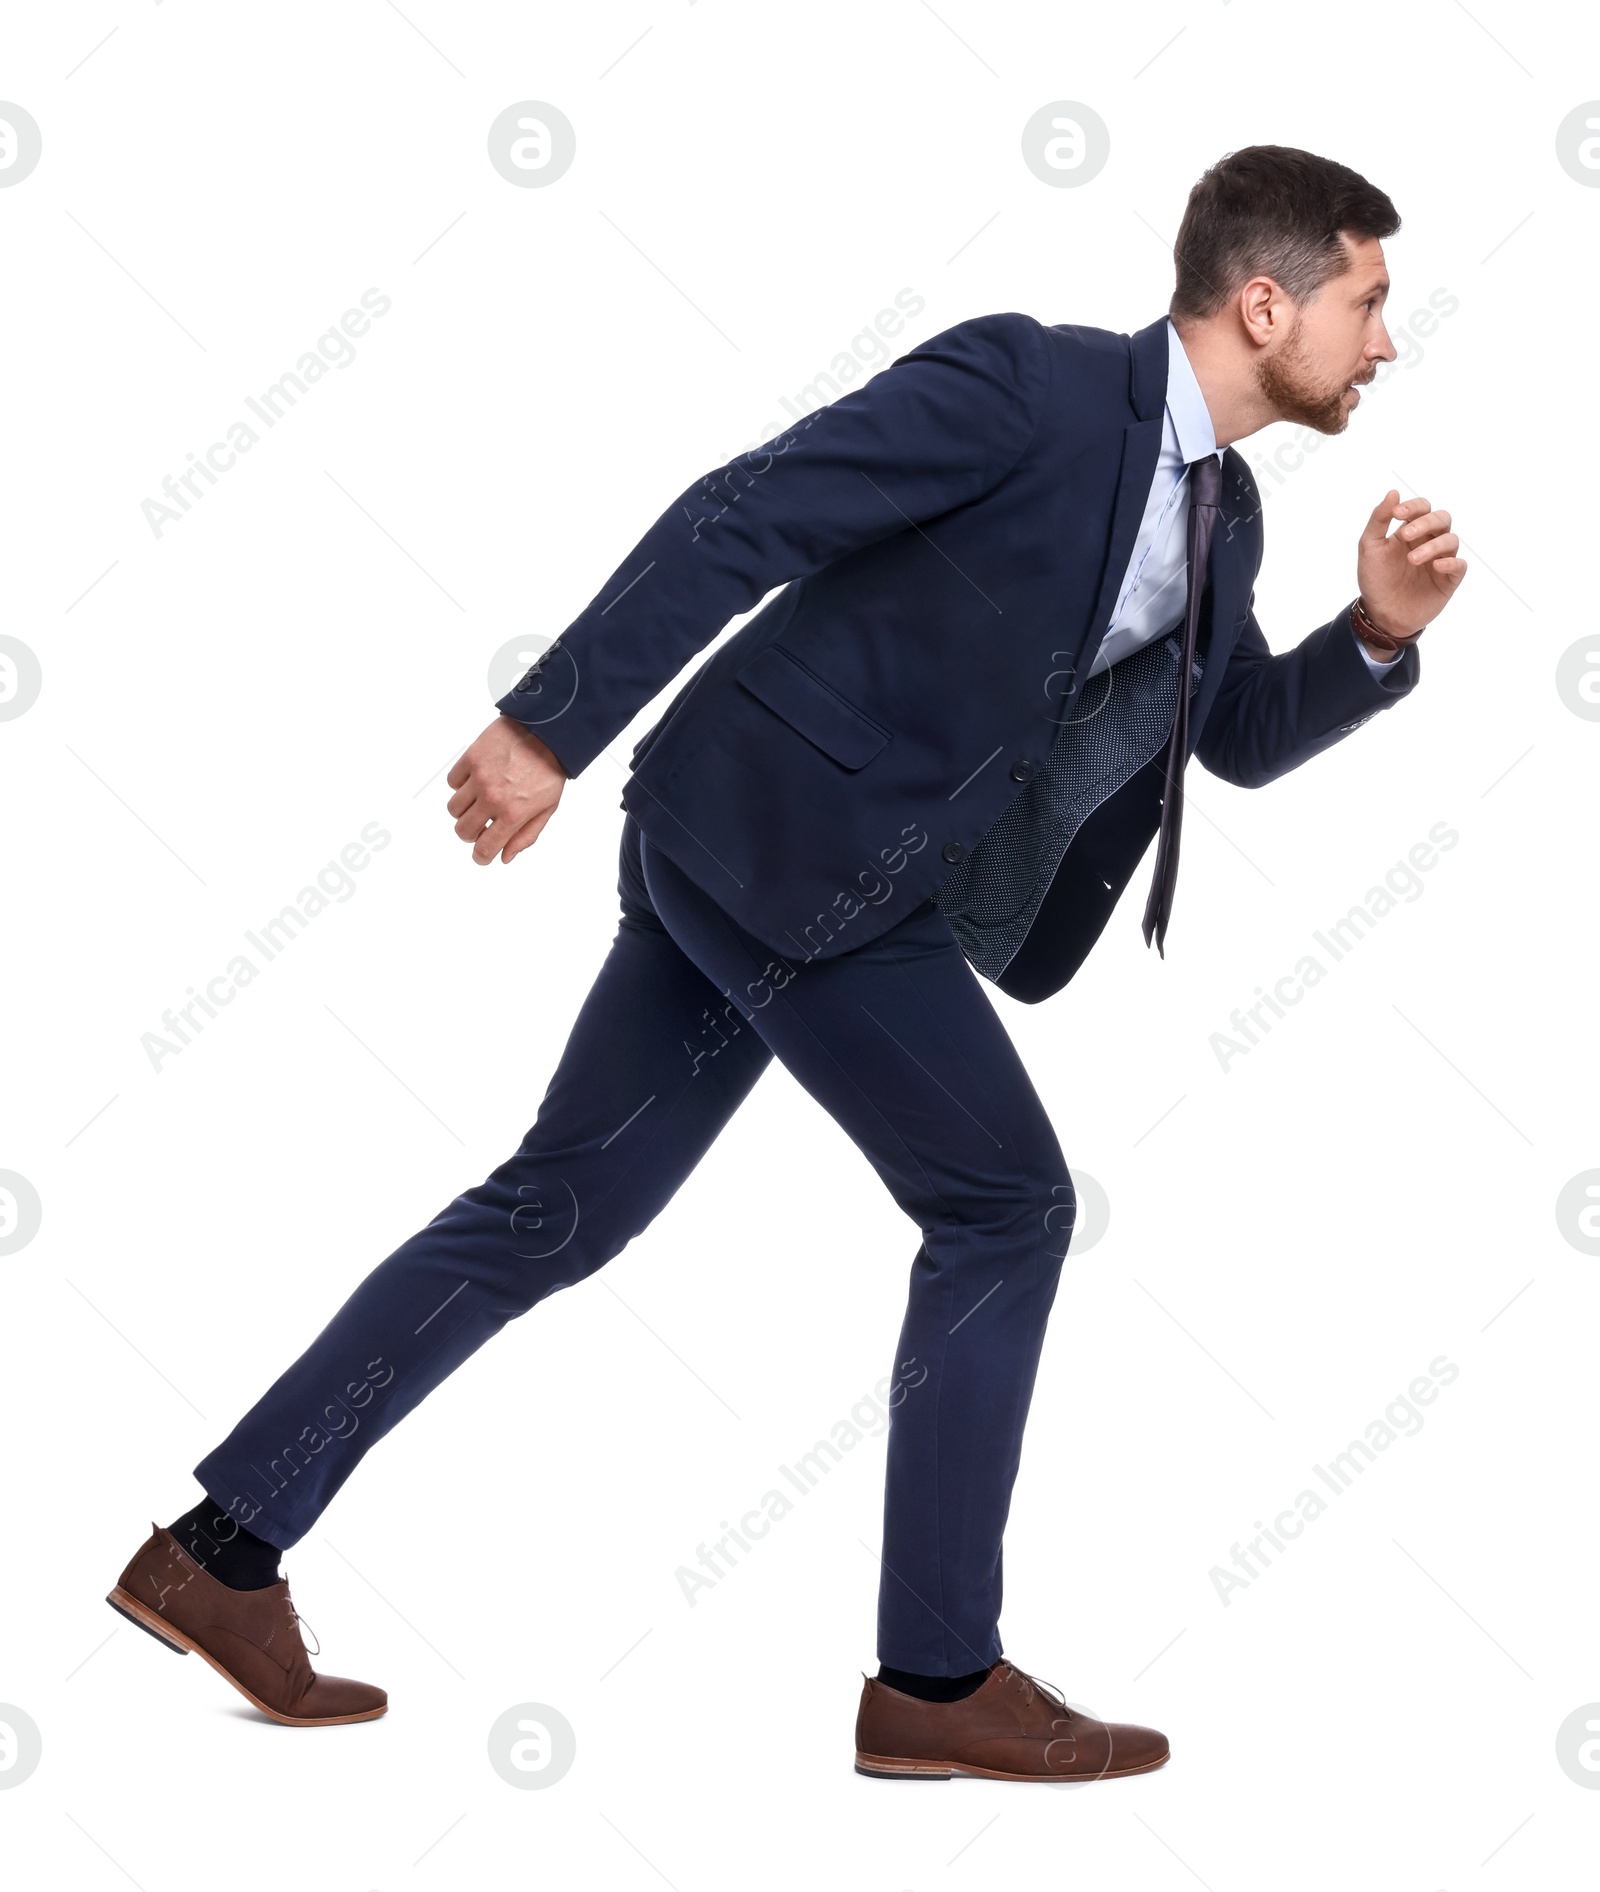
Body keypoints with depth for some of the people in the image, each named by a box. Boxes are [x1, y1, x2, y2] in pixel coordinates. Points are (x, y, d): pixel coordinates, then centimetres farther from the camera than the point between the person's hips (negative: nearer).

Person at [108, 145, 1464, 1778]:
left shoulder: (1221, 510, 12)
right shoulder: (1023, 383, -15)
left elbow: (1242, 739, 21)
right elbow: (740, 520, -19)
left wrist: (1377, 634, 3)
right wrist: (549, 728, -21)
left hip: (742, 852, 9)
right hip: (785, 848, -9)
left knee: (562, 1211, 10)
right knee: (1004, 1204, -4)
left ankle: (219, 1551, 16)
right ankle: (936, 1675, 5)